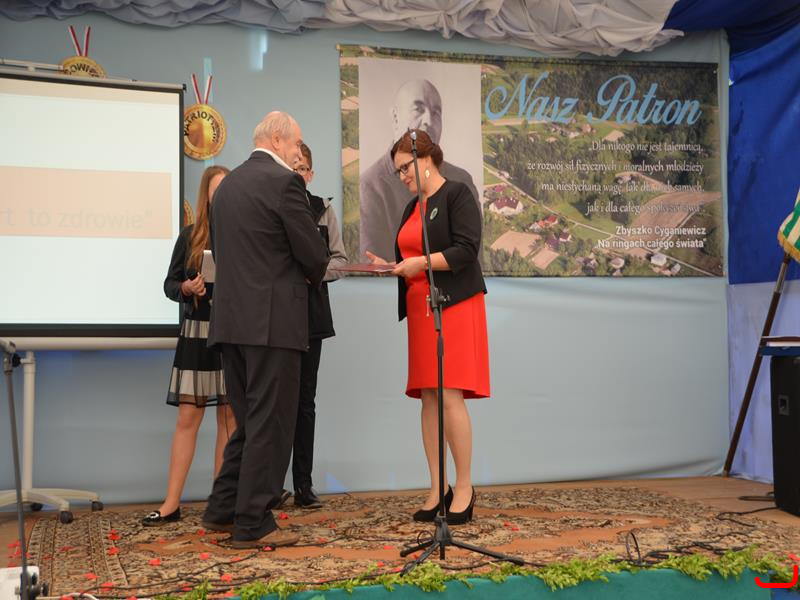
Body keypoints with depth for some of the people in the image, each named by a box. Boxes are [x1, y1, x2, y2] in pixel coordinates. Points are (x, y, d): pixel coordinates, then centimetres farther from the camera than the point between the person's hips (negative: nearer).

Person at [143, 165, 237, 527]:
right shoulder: (190, 236, 5)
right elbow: (170, 284, 6)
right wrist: (187, 288, -15)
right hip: (197, 333, 1)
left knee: (229, 417, 4)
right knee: (188, 417, 0)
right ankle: (171, 504, 4)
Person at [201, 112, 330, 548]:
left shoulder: (227, 184, 16)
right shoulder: (284, 182, -9)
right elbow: (315, 256, -10)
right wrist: (311, 276, 13)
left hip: (231, 319, 8)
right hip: (273, 320, -8)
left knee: (248, 421, 18)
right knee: (270, 424, -1)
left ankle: (222, 510, 23)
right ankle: (253, 525, 5)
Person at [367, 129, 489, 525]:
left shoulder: (457, 195, -3)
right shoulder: (413, 207, 21)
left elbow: (466, 250, -14)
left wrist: (421, 263, -17)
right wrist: (389, 266, 6)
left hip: (456, 306, -8)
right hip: (421, 310, 8)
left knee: (450, 397, -12)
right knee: (428, 399, 4)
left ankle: (464, 487, -1)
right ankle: (437, 490, 9)